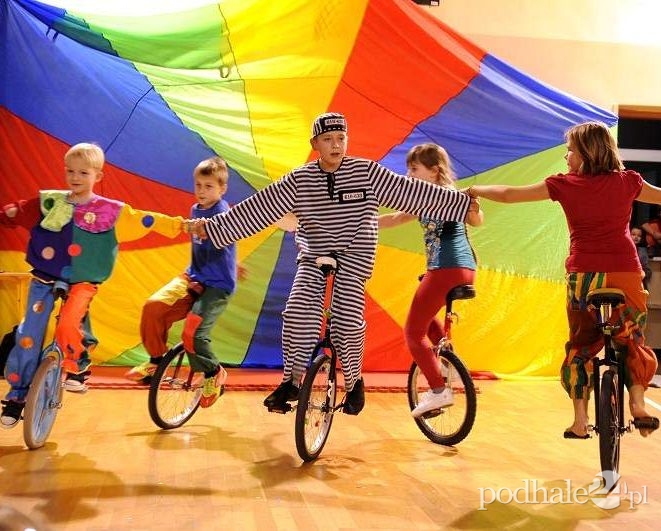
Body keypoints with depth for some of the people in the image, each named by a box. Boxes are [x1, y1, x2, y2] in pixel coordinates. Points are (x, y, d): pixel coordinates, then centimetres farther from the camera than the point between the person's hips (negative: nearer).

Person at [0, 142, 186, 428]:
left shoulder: (110, 211, -2)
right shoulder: (50, 202, 4)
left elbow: (145, 220, -5)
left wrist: (179, 224, -12)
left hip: (81, 282, -2)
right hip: (44, 278, 3)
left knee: (68, 326, -27)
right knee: (28, 336, 2)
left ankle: (77, 367, 3)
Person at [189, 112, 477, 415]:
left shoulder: (366, 172, -6)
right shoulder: (299, 180, -3)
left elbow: (413, 192, -8)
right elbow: (256, 208, -4)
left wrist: (463, 204, -11)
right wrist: (214, 226, -9)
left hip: (354, 255, -1)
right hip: (314, 255, 2)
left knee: (347, 320, -16)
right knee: (298, 313, -18)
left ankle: (354, 382, 10)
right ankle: (292, 381, 1)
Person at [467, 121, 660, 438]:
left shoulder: (565, 185, -1)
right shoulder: (627, 182, 3)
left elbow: (509, 194, 3)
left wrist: (474, 190, 17)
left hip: (583, 277, -1)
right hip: (626, 274, 1)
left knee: (579, 347, 14)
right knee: (633, 341, 21)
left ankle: (580, 421, 12)